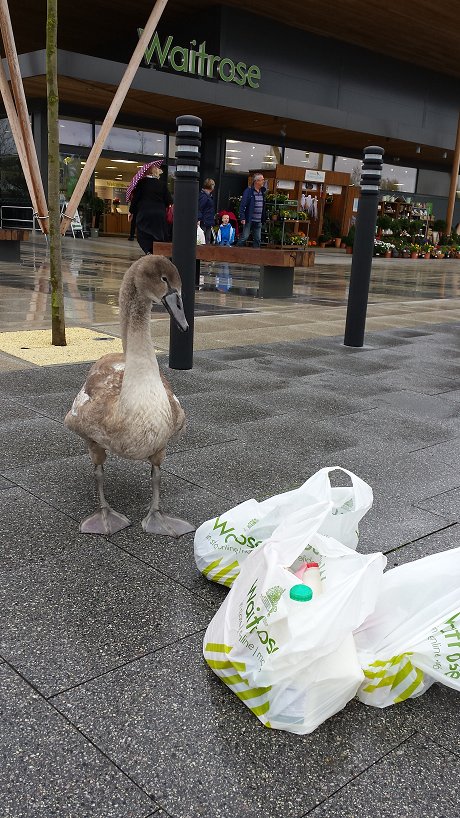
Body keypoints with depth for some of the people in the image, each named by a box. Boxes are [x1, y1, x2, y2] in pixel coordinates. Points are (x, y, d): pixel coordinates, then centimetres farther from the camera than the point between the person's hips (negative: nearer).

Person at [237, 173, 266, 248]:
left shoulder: (262, 192, 12)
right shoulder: (249, 191, -8)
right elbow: (242, 205, -11)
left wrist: (263, 219, 13)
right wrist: (242, 218, -19)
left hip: (258, 222, 6)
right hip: (249, 220, -6)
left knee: (257, 239, 7)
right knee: (244, 237, -6)